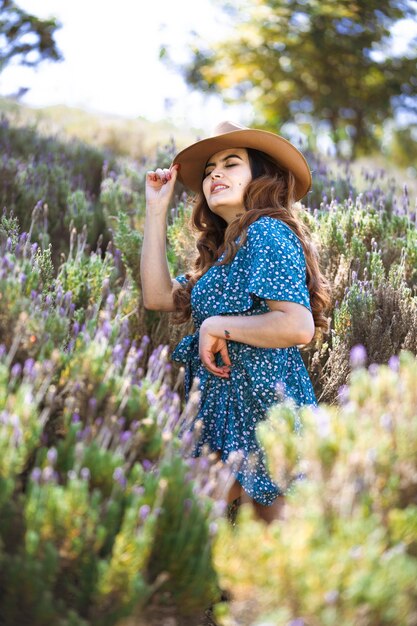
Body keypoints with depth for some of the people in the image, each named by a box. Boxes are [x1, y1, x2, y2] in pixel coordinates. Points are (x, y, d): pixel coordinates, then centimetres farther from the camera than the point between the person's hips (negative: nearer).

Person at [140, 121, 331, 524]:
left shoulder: (266, 232, -13)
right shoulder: (223, 250, 16)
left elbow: (299, 327, -24)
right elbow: (158, 295, 10)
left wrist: (217, 327, -15)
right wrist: (156, 208, 12)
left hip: (262, 402, -9)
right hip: (223, 405, 9)